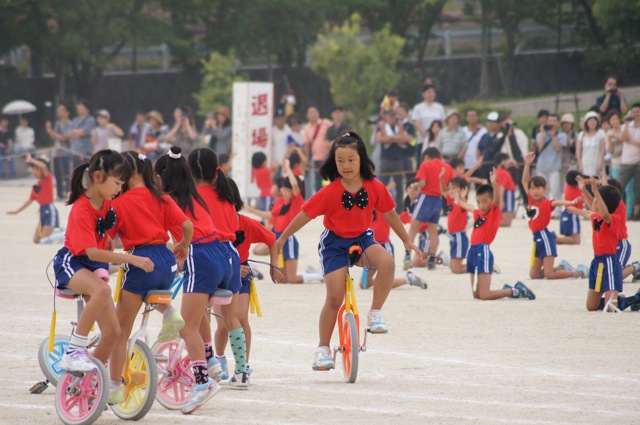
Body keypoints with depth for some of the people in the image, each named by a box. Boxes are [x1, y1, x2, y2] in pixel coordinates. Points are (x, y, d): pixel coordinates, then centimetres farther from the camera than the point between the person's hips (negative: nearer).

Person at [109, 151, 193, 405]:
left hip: (140, 263, -5)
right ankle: (168, 311, 12)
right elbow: (187, 226, 3)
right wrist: (183, 246, 23)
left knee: (121, 331, 4)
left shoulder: (119, 203, -5)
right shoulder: (161, 199, 7)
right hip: (167, 261, 5)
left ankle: (115, 387, 3)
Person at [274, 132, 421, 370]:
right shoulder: (330, 192, -16)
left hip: (362, 239, 2)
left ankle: (375, 314, -14)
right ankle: (323, 349, 8)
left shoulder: (375, 188, -10)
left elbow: (389, 214, 5)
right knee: (334, 298, -9)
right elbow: (305, 215, -8)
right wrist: (281, 239, -1)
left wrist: (406, 241, 14)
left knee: (386, 261, -31)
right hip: (335, 243, -2)